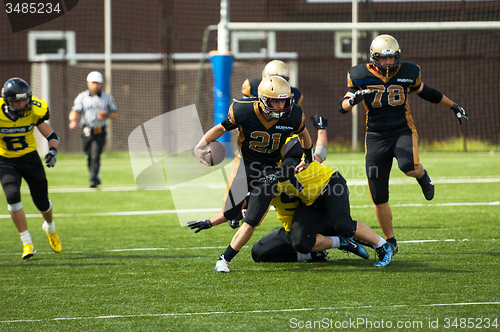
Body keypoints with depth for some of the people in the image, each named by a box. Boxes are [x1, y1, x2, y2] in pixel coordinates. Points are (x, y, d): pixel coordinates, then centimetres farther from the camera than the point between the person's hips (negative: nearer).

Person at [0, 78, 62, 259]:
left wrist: (52, 150, -23)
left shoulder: (34, 111, -16)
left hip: (30, 158, 1)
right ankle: (27, 243, -16)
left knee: (42, 202, 8)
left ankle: (50, 228, 45)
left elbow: (51, 135, -4)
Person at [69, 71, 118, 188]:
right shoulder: (82, 97, 4)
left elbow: (115, 114, 9)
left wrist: (106, 115, -13)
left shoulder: (107, 97, 6)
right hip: (86, 132, 2)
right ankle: (95, 177, 30)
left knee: (95, 157, -15)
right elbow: (75, 111, -7)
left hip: (100, 133, -2)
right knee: (89, 157, 11)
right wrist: (73, 120, -29)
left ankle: (93, 180, -16)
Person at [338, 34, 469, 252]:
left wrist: (453, 107, 26)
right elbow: (343, 107, -4)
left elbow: (425, 92, 17)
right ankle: (390, 241, 16)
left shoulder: (407, 73, -1)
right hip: (376, 137, 1)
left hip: (403, 132, -1)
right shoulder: (361, 76, -4)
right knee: (379, 197, -2)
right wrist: (354, 98, -27)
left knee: (408, 166, -35)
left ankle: (422, 176, 4)